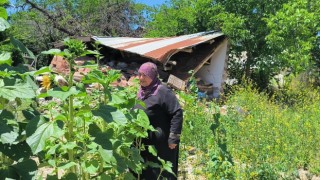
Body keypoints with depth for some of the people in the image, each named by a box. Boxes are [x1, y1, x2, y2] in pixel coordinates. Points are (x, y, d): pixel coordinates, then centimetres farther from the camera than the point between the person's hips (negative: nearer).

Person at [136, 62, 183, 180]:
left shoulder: (162, 92, -18)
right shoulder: (142, 91, 8)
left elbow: (177, 113, -21)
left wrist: (174, 138, -21)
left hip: (159, 143, -8)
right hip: (142, 141, 8)